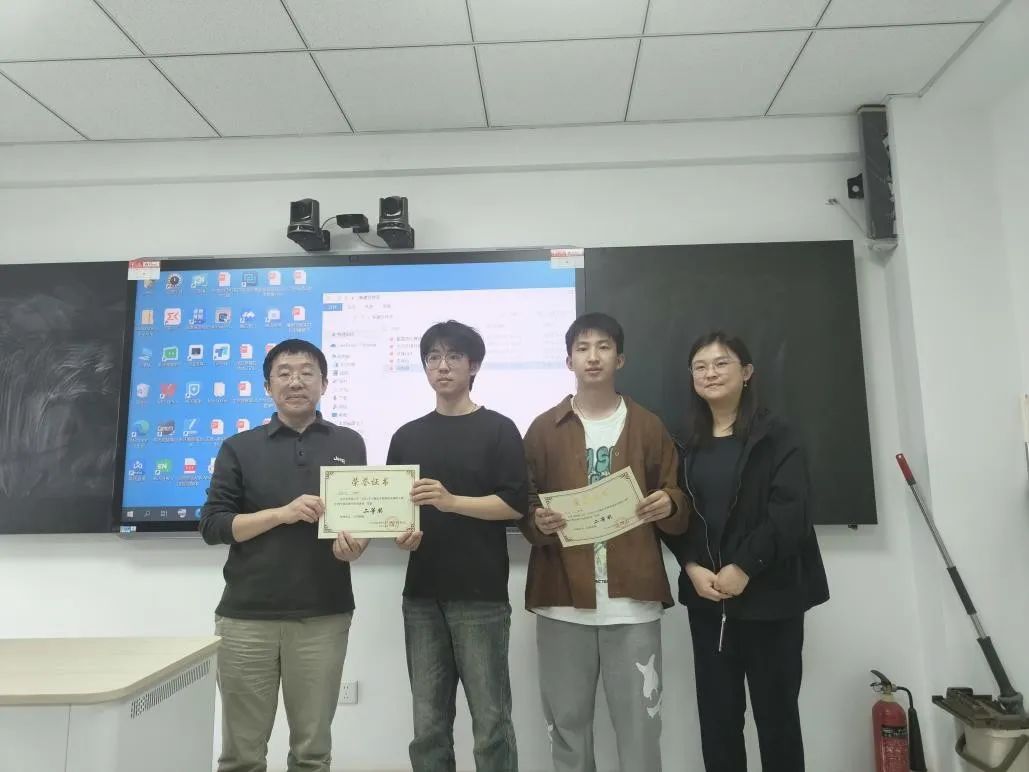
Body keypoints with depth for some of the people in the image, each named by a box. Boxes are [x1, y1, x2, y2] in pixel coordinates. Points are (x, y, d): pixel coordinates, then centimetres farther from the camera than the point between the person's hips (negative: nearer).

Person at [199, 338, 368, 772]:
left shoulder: (350, 444, 7)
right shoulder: (239, 448, 5)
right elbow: (212, 526, 0)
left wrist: (356, 544, -11)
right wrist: (283, 513, -14)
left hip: (324, 616, 0)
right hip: (246, 616, 0)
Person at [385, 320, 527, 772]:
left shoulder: (498, 430, 1)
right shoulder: (407, 436, 14)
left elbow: (515, 504, -7)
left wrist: (451, 501, -19)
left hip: (481, 596, -4)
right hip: (422, 595, 4)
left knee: (491, 722, 3)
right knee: (428, 727, 10)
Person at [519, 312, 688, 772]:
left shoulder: (648, 427, 8)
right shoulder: (544, 430, 7)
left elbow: (681, 513, 8)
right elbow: (521, 508, 6)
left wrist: (669, 505, -14)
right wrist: (538, 523, -16)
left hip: (633, 600, 0)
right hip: (562, 600, 0)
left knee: (640, 724, 5)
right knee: (567, 723, 9)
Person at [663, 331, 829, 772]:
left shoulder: (776, 437, -3)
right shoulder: (687, 445, 9)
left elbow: (789, 511, -12)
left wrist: (744, 567, -16)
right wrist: (692, 568, -9)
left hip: (769, 596, -3)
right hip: (706, 598, 3)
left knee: (776, 711, 7)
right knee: (716, 714, 8)